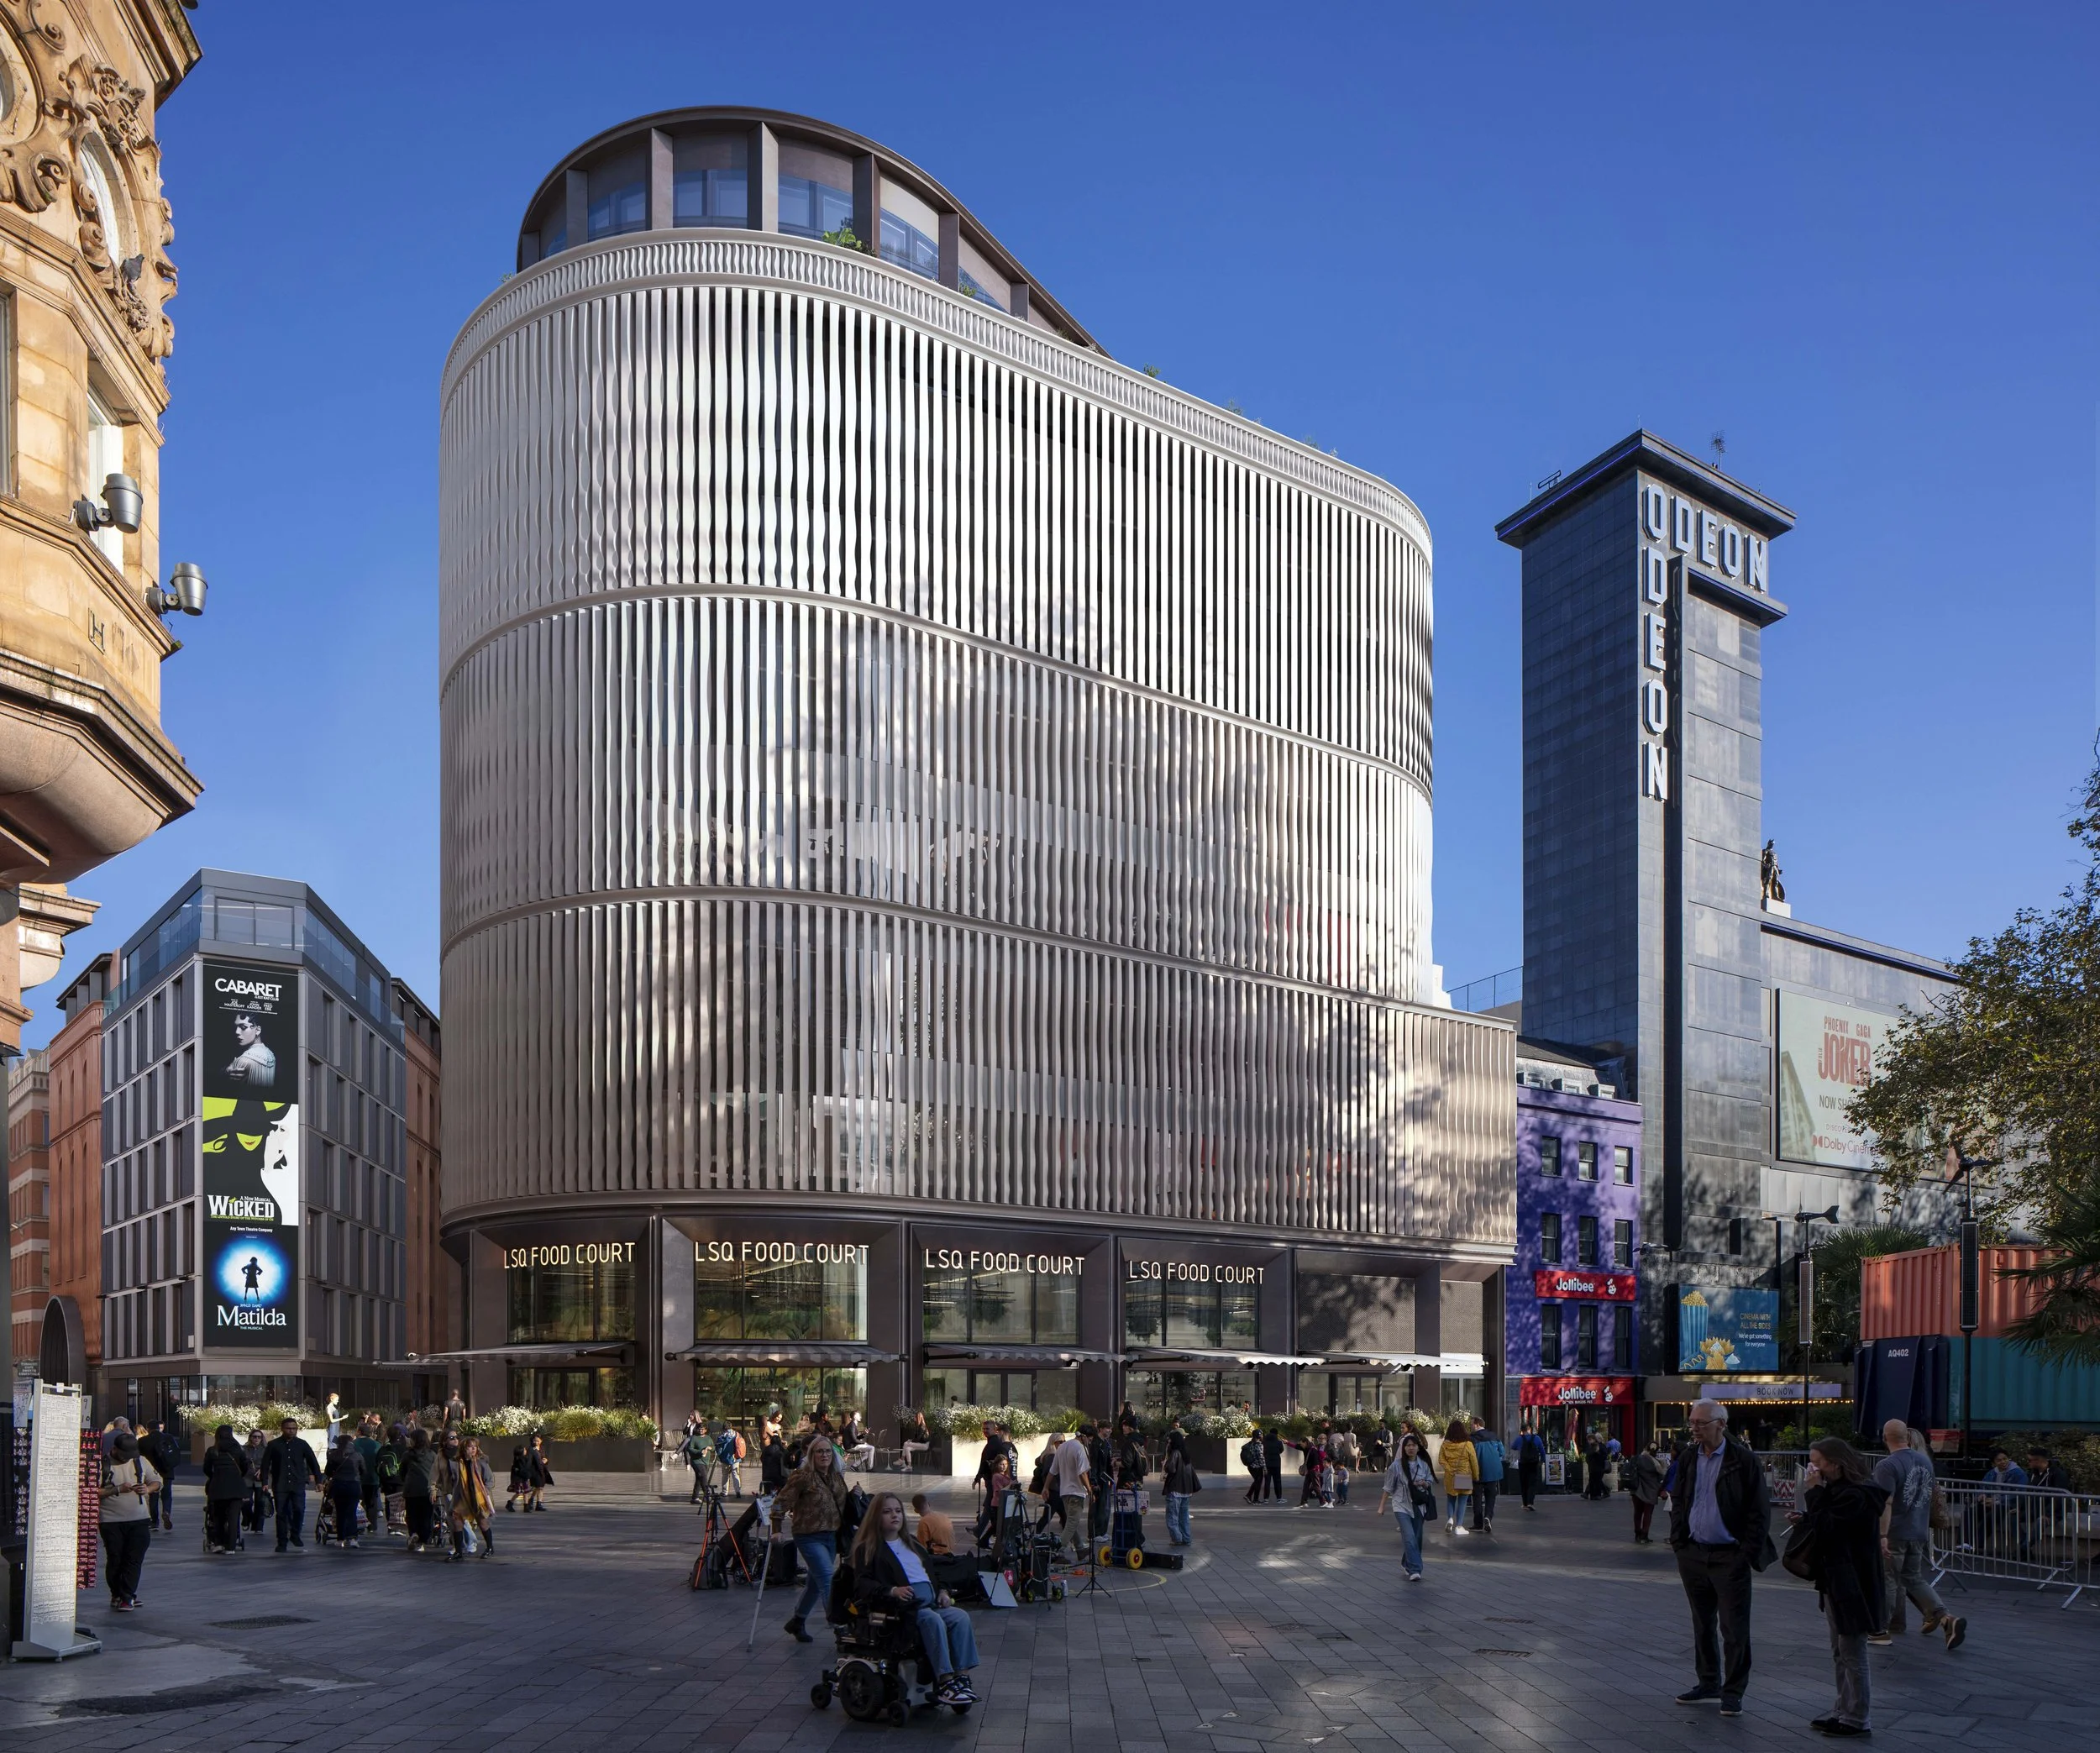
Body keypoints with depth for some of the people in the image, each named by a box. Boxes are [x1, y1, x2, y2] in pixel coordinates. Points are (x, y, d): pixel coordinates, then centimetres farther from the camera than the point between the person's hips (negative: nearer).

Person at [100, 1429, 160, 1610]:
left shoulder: (141, 1461, 8)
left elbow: (157, 1481, 17)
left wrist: (148, 1489, -5)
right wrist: (118, 1490, -19)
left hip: (139, 1520, 2)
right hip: (112, 1521, -2)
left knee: (134, 1559, -5)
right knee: (115, 1560, 4)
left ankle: (127, 1597, -1)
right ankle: (117, 1594, 21)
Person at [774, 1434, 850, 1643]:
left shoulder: (838, 1477, 8)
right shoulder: (803, 1476, -13)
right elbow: (781, 1502, -12)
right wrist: (776, 1529, -14)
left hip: (832, 1536, 8)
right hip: (809, 1537, -7)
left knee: (816, 1582, 16)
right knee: (828, 1580, -15)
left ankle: (796, 1622, 34)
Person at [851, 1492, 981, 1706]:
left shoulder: (912, 1544, 31)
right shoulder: (867, 1549, 10)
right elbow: (862, 1584, -5)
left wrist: (942, 1591, 14)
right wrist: (893, 1591, -22)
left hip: (931, 1602, 6)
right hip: (902, 1607, -6)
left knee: (961, 1617, -23)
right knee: (933, 1620, -34)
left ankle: (962, 1678, -29)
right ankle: (944, 1683, -37)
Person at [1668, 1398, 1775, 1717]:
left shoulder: (1744, 1461, -10)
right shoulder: (1688, 1459, 6)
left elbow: (1759, 1512, -8)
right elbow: (1677, 1501, 16)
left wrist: (1747, 1553, -12)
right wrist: (1678, 1542, 7)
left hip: (1729, 1556, -5)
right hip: (1693, 1554, 5)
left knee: (1734, 1628, 0)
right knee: (1702, 1624, 14)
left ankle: (1733, 1692, 9)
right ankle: (1709, 1685, 25)